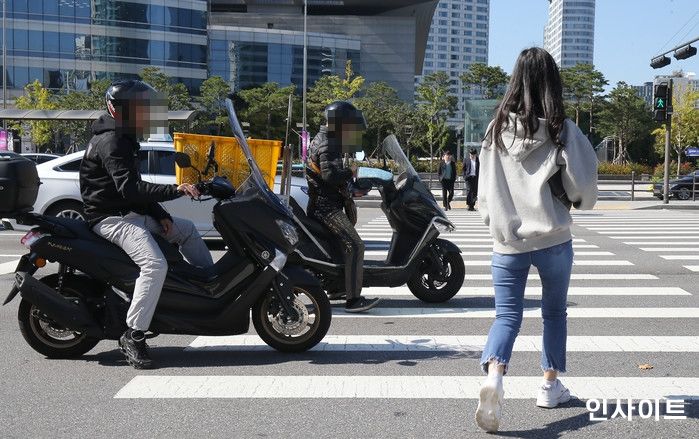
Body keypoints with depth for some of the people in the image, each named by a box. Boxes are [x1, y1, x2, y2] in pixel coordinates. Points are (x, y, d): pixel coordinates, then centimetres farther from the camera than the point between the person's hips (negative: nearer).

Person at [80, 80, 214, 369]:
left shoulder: (124, 140, 16)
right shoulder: (111, 142, -17)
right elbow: (130, 188, -29)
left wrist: (161, 215, 9)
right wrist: (176, 190, -33)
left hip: (129, 213, 11)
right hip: (111, 218, -11)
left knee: (186, 229, 19)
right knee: (155, 265, -28)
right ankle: (133, 336, -23)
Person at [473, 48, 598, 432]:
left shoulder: (497, 129, -1)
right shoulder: (563, 131, -9)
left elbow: (485, 190, 5)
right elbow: (584, 190, -8)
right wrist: (580, 200, 13)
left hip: (507, 242, 1)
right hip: (553, 239, -1)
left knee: (506, 315, 5)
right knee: (554, 311, 19)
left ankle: (493, 376, -20)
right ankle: (550, 385, 27)